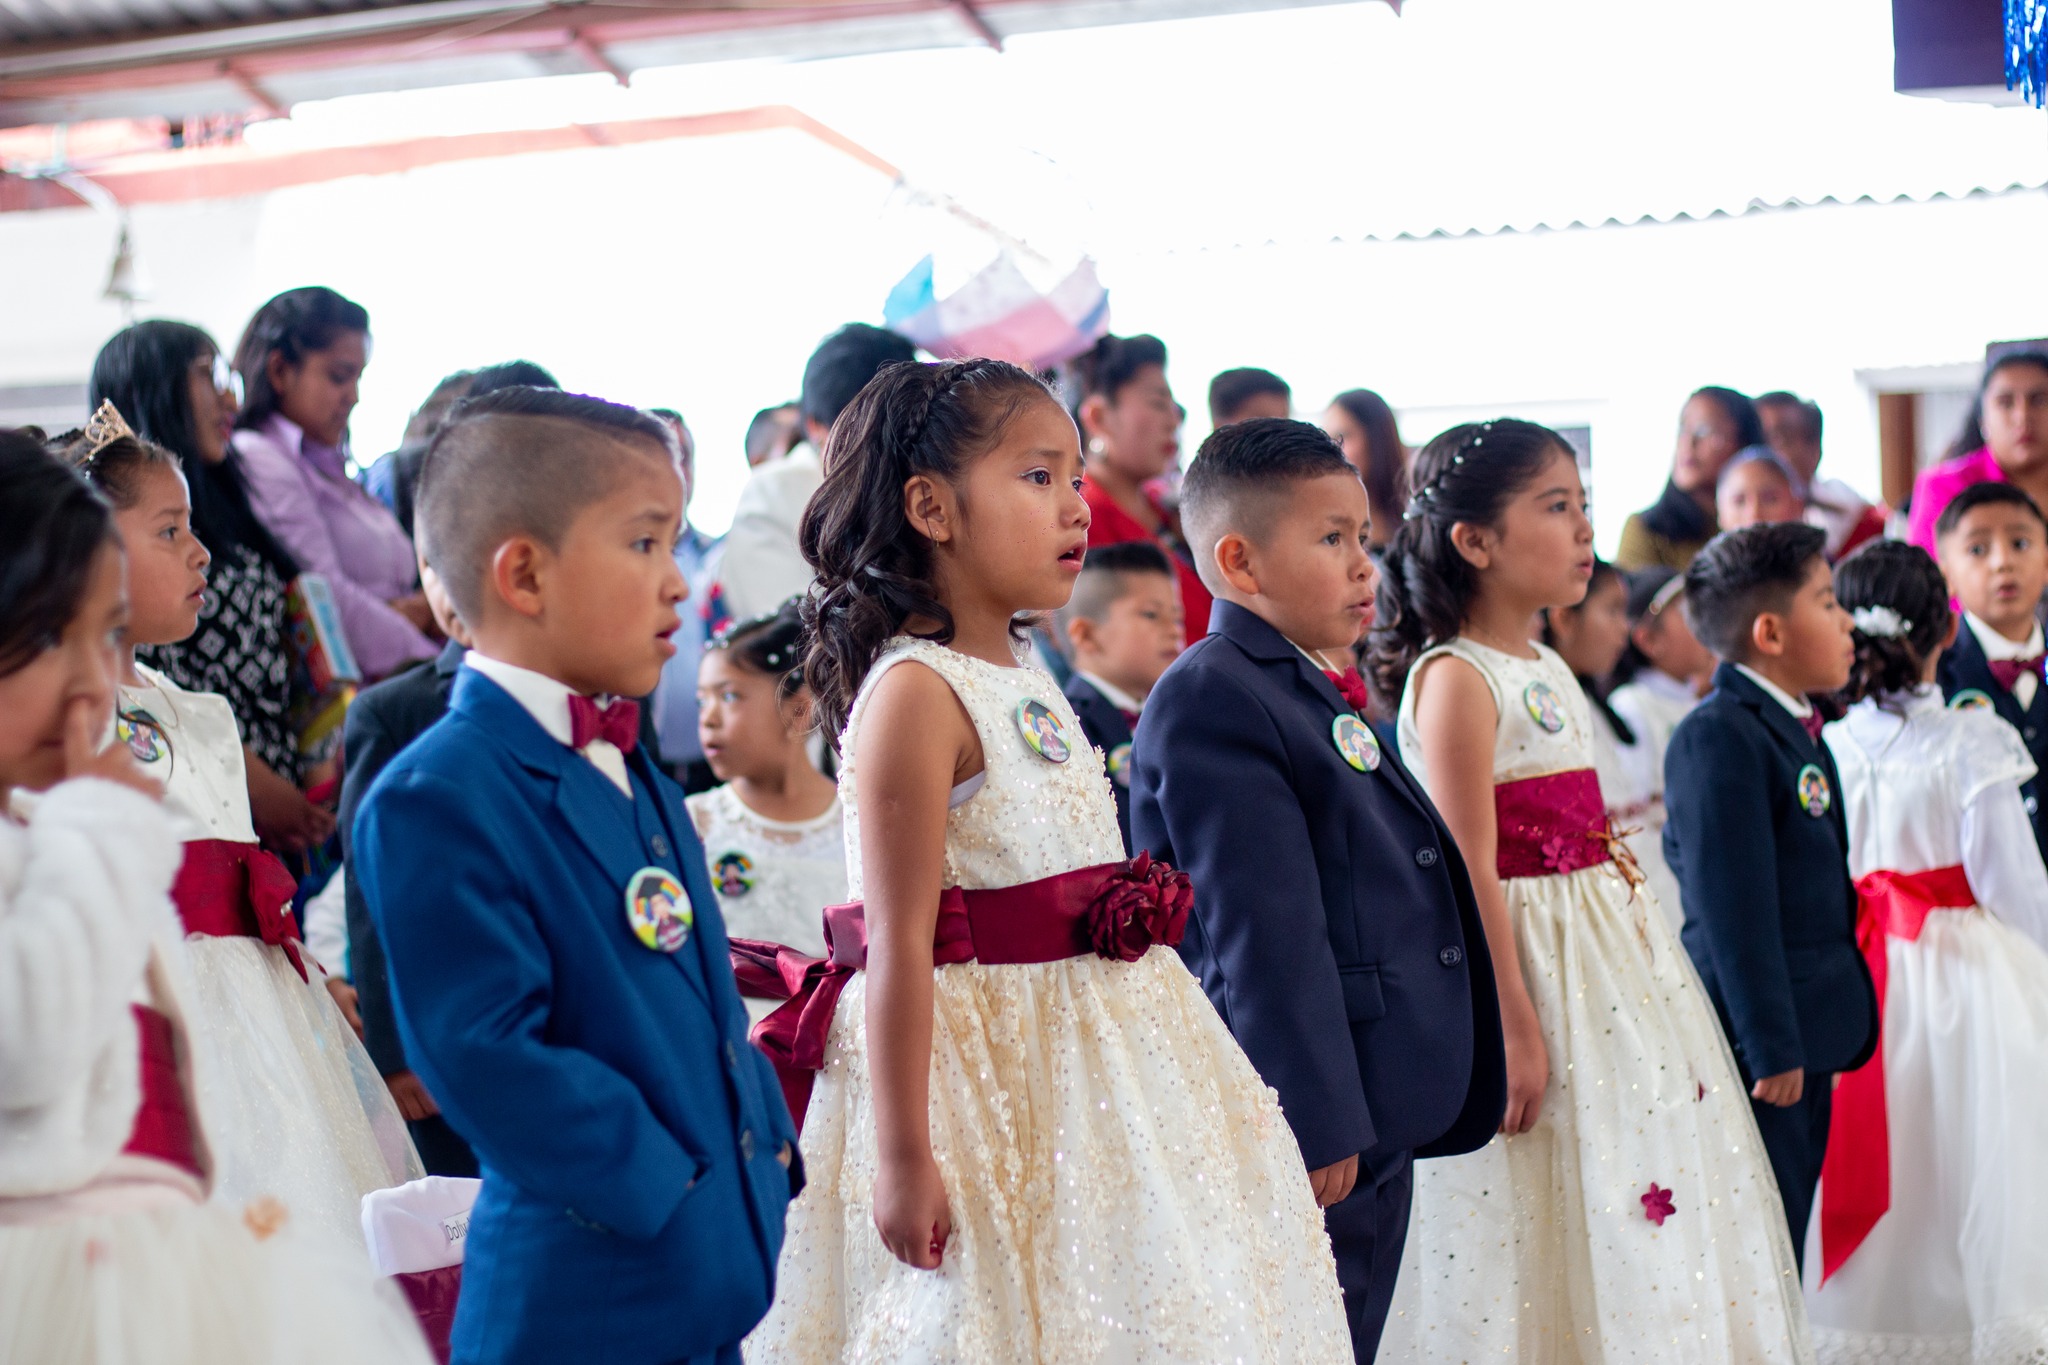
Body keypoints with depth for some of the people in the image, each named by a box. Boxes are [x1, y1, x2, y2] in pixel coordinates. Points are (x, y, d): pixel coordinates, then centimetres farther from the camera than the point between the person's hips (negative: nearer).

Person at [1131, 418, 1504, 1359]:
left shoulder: (1321, 694, 17)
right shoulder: (1215, 699, -15)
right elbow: (1265, 934, -21)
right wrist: (1314, 1124, -22)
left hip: (1374, 1129, 10)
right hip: (1302, 1138, -10)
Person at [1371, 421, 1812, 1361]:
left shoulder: (1549, 671, 13)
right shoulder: (1456, 679, -14)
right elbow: (1472, 874, -18)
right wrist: (1515, 1026, -20)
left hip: (1611, 948, 9)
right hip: (1527, 964, -9)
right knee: (1552, 1221, -3)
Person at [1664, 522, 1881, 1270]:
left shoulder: (1794, 728, 15)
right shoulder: (1719, 737, -17)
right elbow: (1733, 907, -21)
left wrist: (1825, 1034, 20)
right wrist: (1772, 1046, -21)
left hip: (1808, 1036, 10)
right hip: (1754, 1042, -10)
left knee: (1785, 1245, 15)